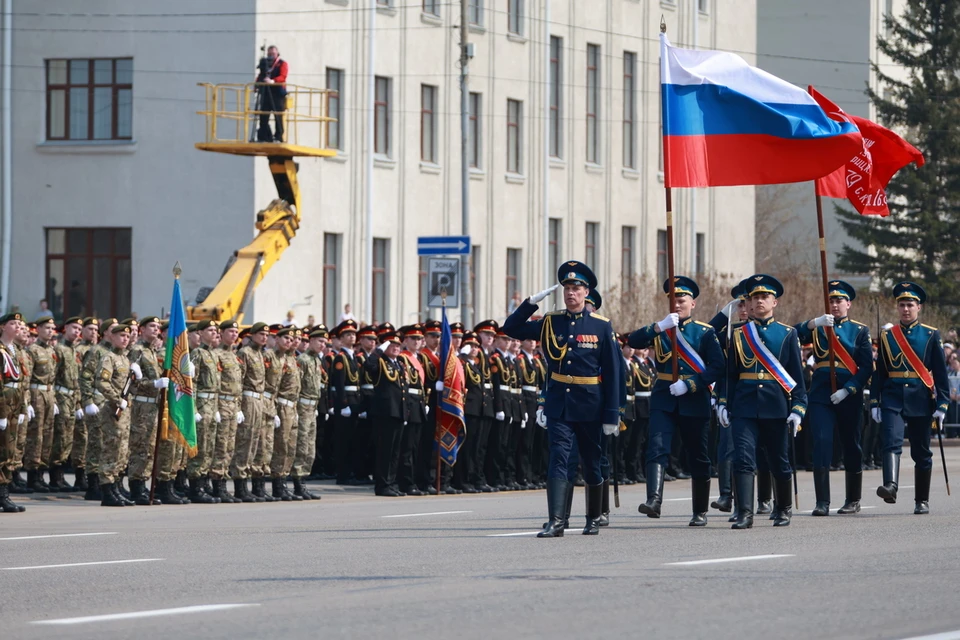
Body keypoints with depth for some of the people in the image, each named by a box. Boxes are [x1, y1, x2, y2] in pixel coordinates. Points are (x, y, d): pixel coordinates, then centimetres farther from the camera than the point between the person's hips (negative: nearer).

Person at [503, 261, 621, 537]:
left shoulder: (601, 326, -3)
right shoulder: (551, 322, 5)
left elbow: (612, 372, -3)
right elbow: (511, 328, 7)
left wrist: (612, 414, -7)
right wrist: (532, 302, -6)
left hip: (589, 405, -1)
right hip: (558, 403, 1)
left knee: (591, 464, 11)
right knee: (558, 459, -11)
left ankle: (594, 519, 28)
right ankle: (556, 522, -18)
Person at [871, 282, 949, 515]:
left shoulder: (931, 336, 4)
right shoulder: (887, 336, 8)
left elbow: (940, 372, 1)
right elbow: (879, 372, 8)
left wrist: (942, 404, -5)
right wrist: (875, 403, 3)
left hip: (920, 400, 0)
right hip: (893, 398, 0)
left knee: (921, 452, 6)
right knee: (891, 441, -22)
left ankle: (922, 501, 16)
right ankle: (890, 487, -38)